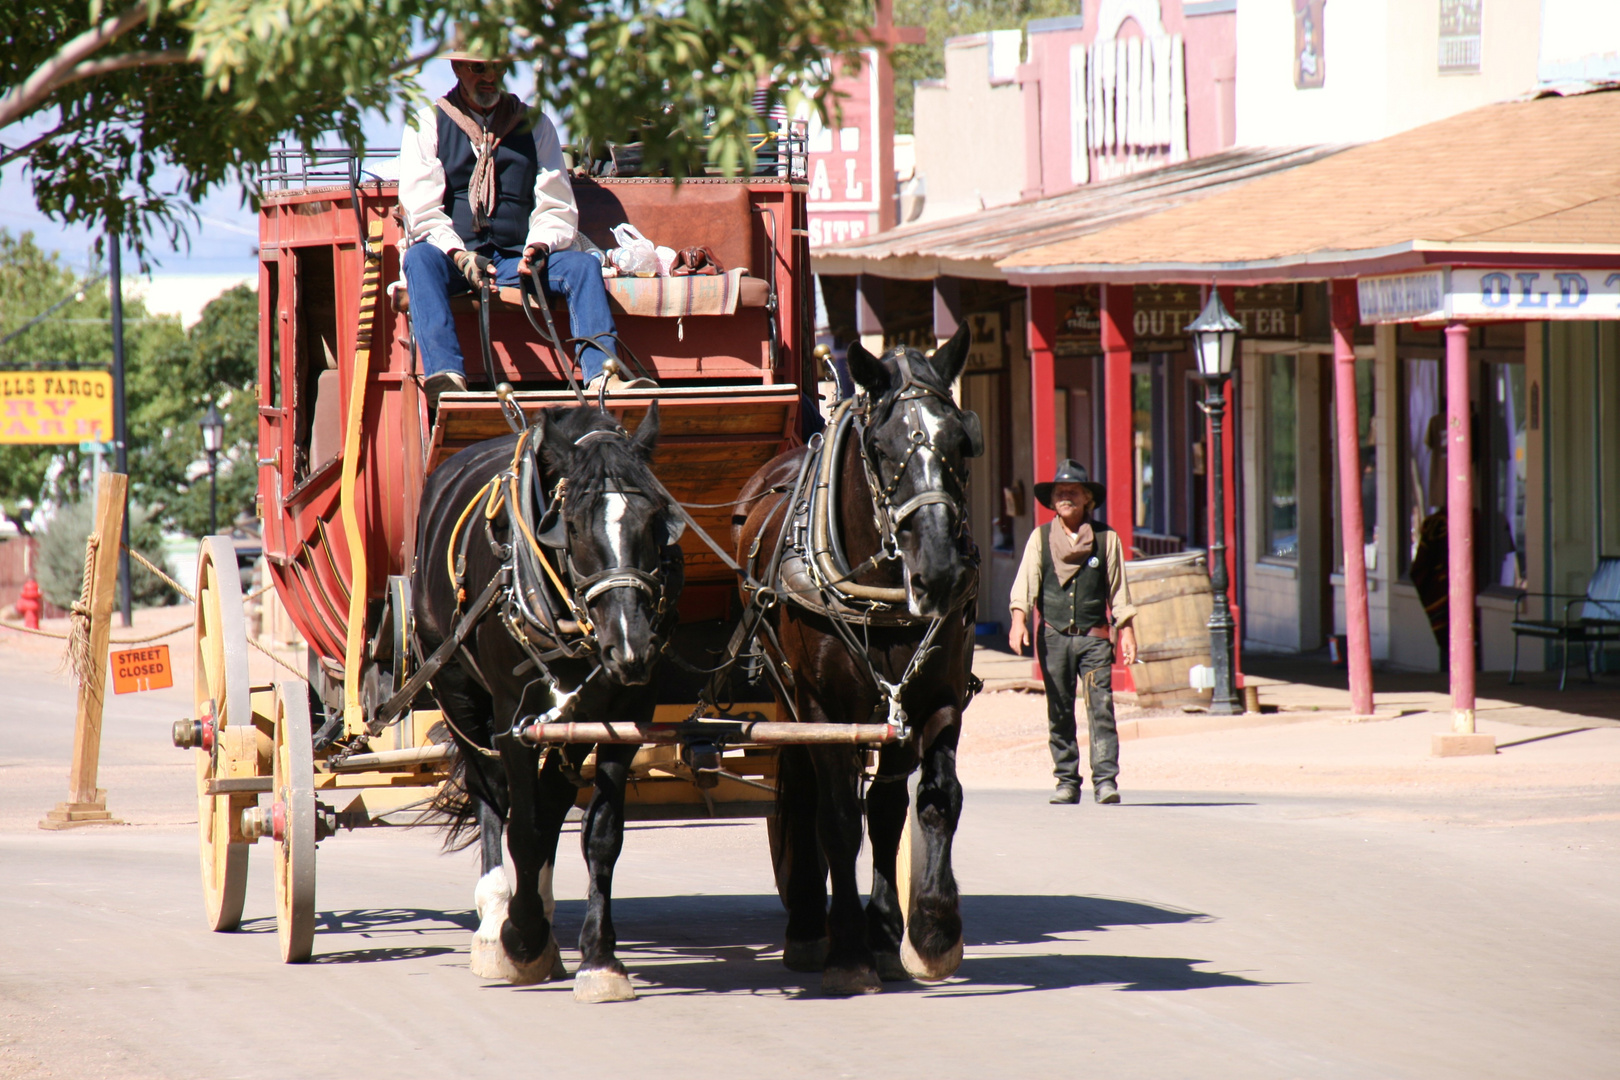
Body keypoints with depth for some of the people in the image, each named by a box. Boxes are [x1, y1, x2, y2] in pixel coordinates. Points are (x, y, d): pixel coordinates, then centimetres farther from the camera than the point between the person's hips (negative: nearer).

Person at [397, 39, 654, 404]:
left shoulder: (534, 124, 16)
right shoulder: (427, 124, 9)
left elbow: (558, 209, 12)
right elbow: (421, 210, -1)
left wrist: (539, 246, -11)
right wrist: (458, 255, -20)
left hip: (515, 261, 2)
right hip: (455, 260, -2)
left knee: (582, 264, -25)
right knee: (420, 259, -35)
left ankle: (603, 377, -43)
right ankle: (447, 375, -53)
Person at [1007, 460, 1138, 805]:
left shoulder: (1106, 538, 6)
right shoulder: (1040, 538, 8)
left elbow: (1118, 588, 9)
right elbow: (1026, 581, -1)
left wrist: (1127, 630, 3)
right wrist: (1019, 618, -17)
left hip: (1094, 637, -1)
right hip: (1053, 635, 1)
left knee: (1101, 708, -11)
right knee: (1059, 712, 4)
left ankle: (1105, 780, -12)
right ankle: (1066, 781, 10)